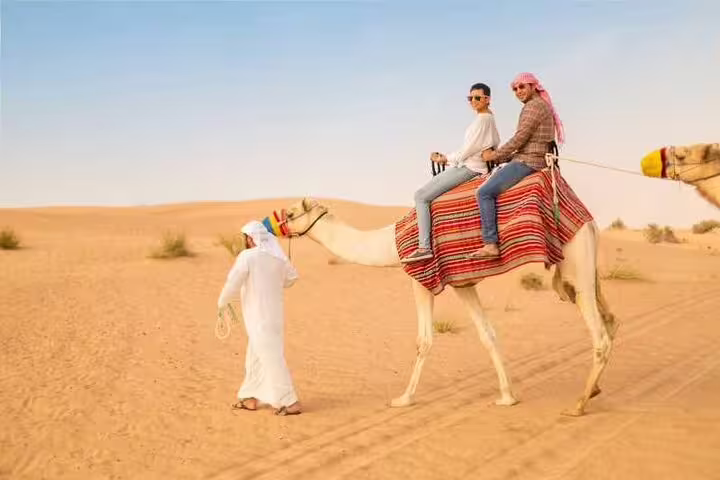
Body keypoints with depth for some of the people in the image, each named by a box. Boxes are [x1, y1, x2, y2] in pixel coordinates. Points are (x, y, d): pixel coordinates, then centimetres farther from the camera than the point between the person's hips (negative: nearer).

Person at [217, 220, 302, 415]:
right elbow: (292, 276, 21)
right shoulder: (277, 256, 6)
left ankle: (291, 403, -3)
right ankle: (250, 398, 26)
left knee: (272, 359, -4)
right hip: (274, 314, 8)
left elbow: (232, 284, -15)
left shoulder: (247, 256, -15)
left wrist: (222, 302, 3)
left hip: (260, 319, -8)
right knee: (255, 357, 18)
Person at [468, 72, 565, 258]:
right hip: (533, 160, 11)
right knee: (491, 178, 24)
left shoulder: (534, 106, -9)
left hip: (527, 162, -11)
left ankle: (491, 244, -25)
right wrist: (502, 158, 17)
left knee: (484, 192, -19)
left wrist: (495, 155, -6)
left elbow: (519, 138, -16)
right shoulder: (543, 106, 22)